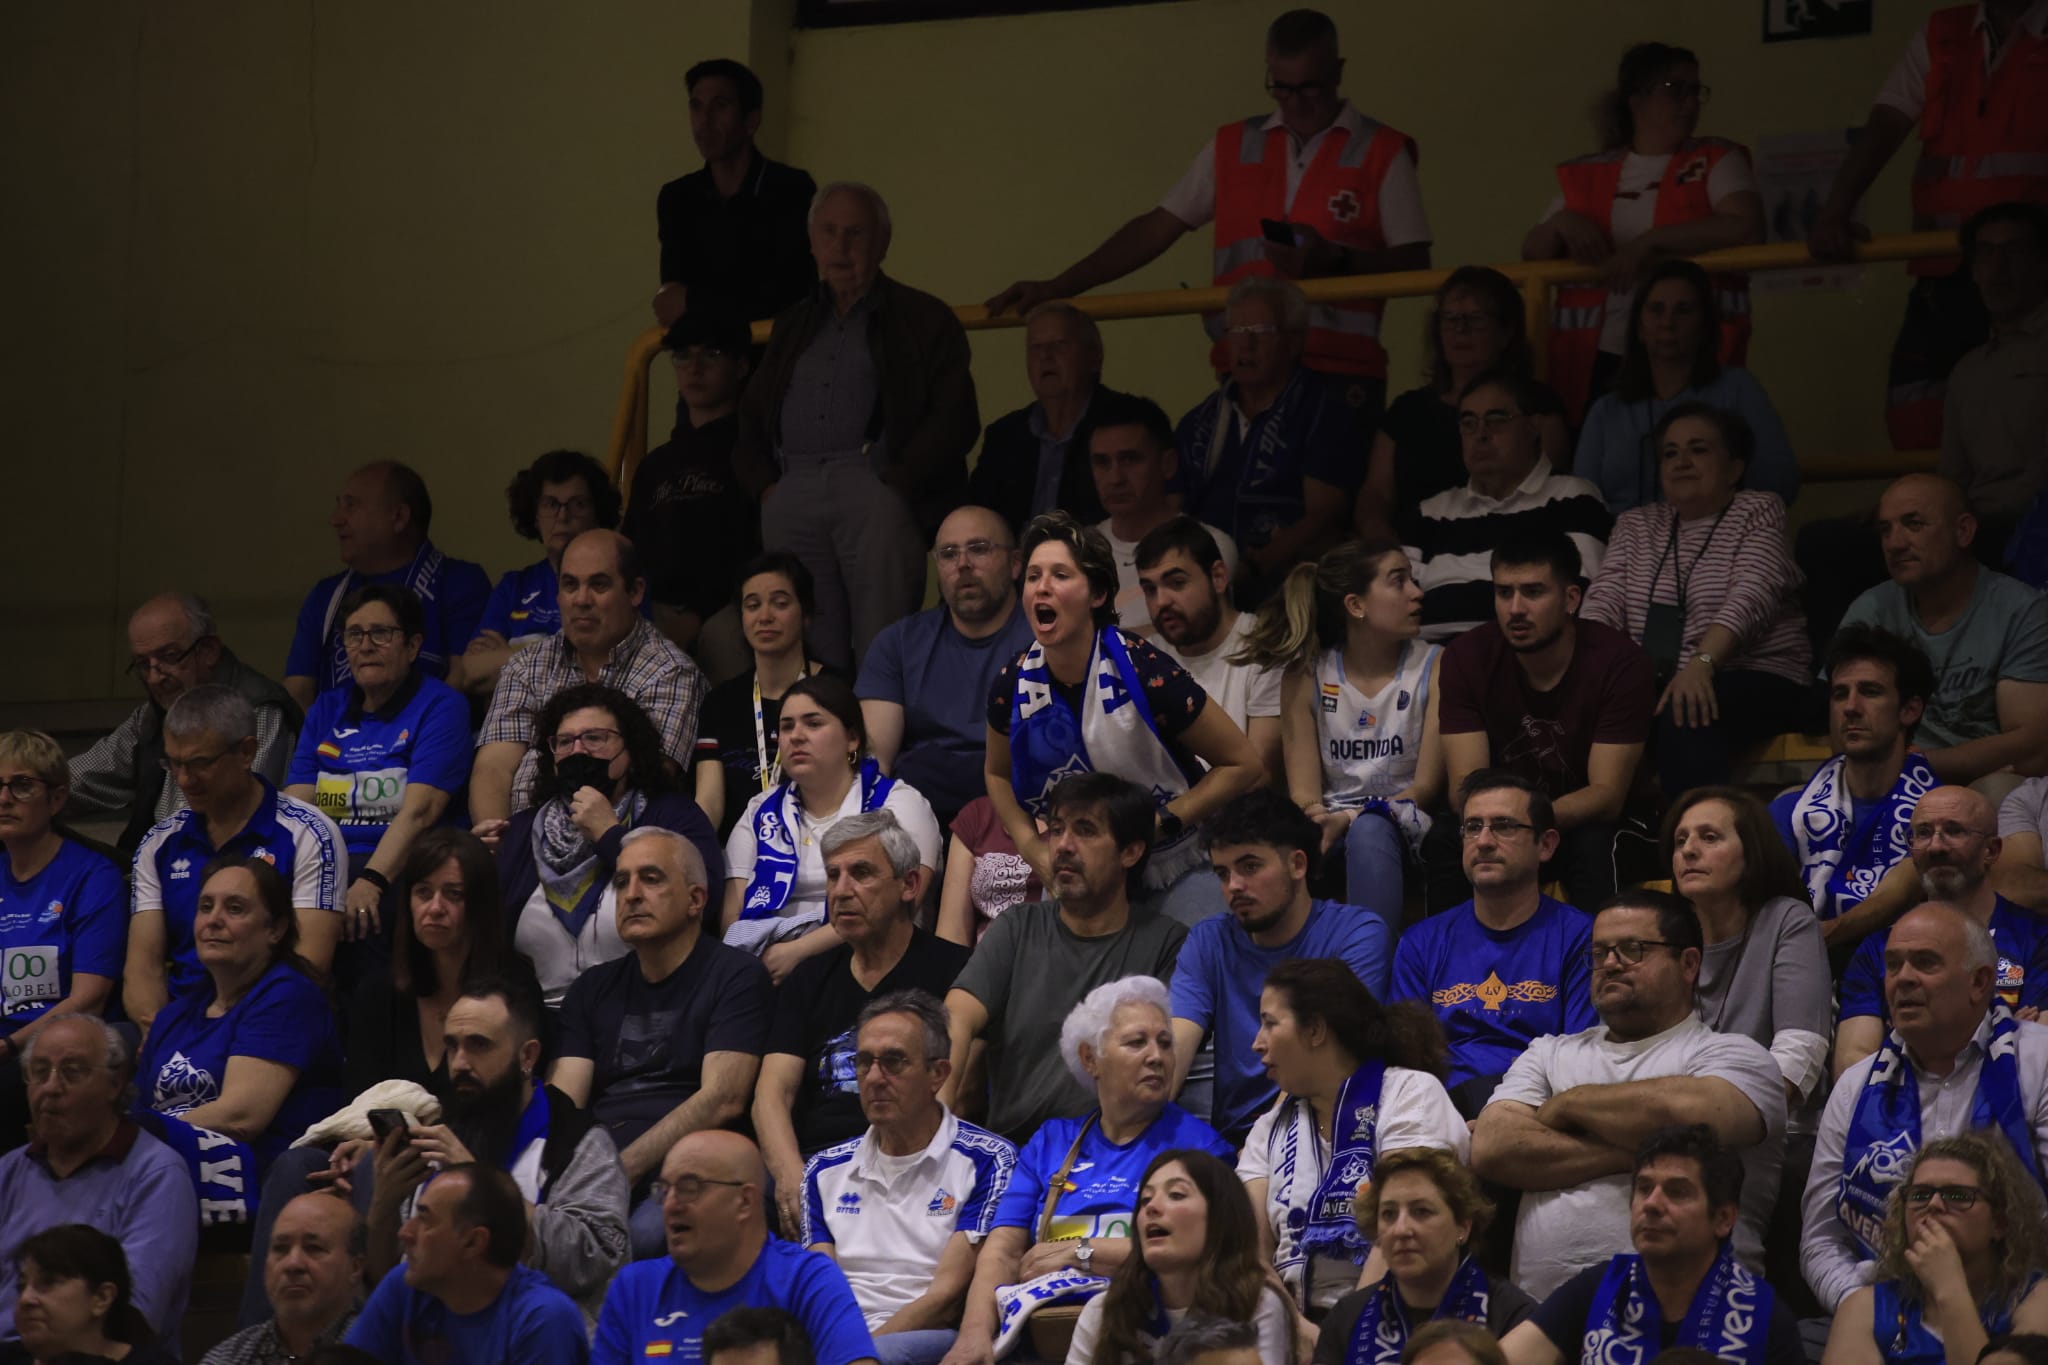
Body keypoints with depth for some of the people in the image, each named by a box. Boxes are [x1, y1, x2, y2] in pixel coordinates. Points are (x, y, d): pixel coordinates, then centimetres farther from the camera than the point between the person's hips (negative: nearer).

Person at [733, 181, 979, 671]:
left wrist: (896, 482, -9)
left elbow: (955, 418, 0)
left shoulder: (923, 319, 10)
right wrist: (765, 483, 7)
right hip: (792, 495, 4)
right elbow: (750, 417, 25)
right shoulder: (793, 325, 26)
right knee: (810, 652, -2)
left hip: (873, 488, -4)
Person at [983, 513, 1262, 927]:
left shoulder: (1146, 674, -23)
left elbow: (1243, 764, -15)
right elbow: (998, 773, 12)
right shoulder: (1014, 685, -10)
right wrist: (1030, 846, -5)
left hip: (1176, 868, -4)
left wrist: (1156, 824, -21)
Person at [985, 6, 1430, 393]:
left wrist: (1334, 260, -17)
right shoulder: (1232, 147, 13)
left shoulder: (1381, 153, 3)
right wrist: (1056, 287, 6)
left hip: (1341, 376, -3)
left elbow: (1413, 265, 0)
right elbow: (1157, 228, 12)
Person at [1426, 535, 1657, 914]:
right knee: (1443, 840, -27)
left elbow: (1607, 796, -21)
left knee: (1594, 847, -35)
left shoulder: (1619, 662, -19)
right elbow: (1465, 784, -14)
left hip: (1591, 822, -2)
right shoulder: (1467, 657, -10)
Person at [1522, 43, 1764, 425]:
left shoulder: (1716, 161, 6)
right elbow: (1532, 254, 17)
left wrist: (1650, 242, -16)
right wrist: (1563, 222, -6)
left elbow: (1747, 229, -12)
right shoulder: (1586, 176, 14)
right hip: (1596, 361, 3)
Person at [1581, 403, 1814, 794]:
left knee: (1686, 717, -37)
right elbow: (1605, 600, 5)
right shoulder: (1636, 525, 19)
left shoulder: (1759, 513, 4)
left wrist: (1701, 664, -30)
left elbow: (1751, 596, -13)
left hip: (1752, 679, -4)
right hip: (1652, 683, 4)